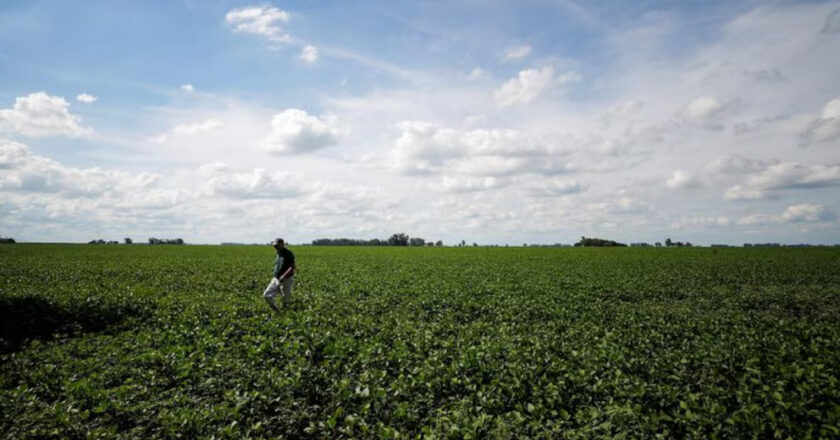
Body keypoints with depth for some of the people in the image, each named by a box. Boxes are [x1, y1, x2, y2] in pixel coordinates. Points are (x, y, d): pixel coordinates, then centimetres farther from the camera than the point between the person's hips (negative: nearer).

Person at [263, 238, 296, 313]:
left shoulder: (288, 254, -16)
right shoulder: (278, 254, 7)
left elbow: (292, 267, -23)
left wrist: (284, 276, -31)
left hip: (286, 281, -7)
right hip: (276, 280, 7)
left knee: (286, 300, 4)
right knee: (266, 295, -5)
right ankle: (277, 311, 10)